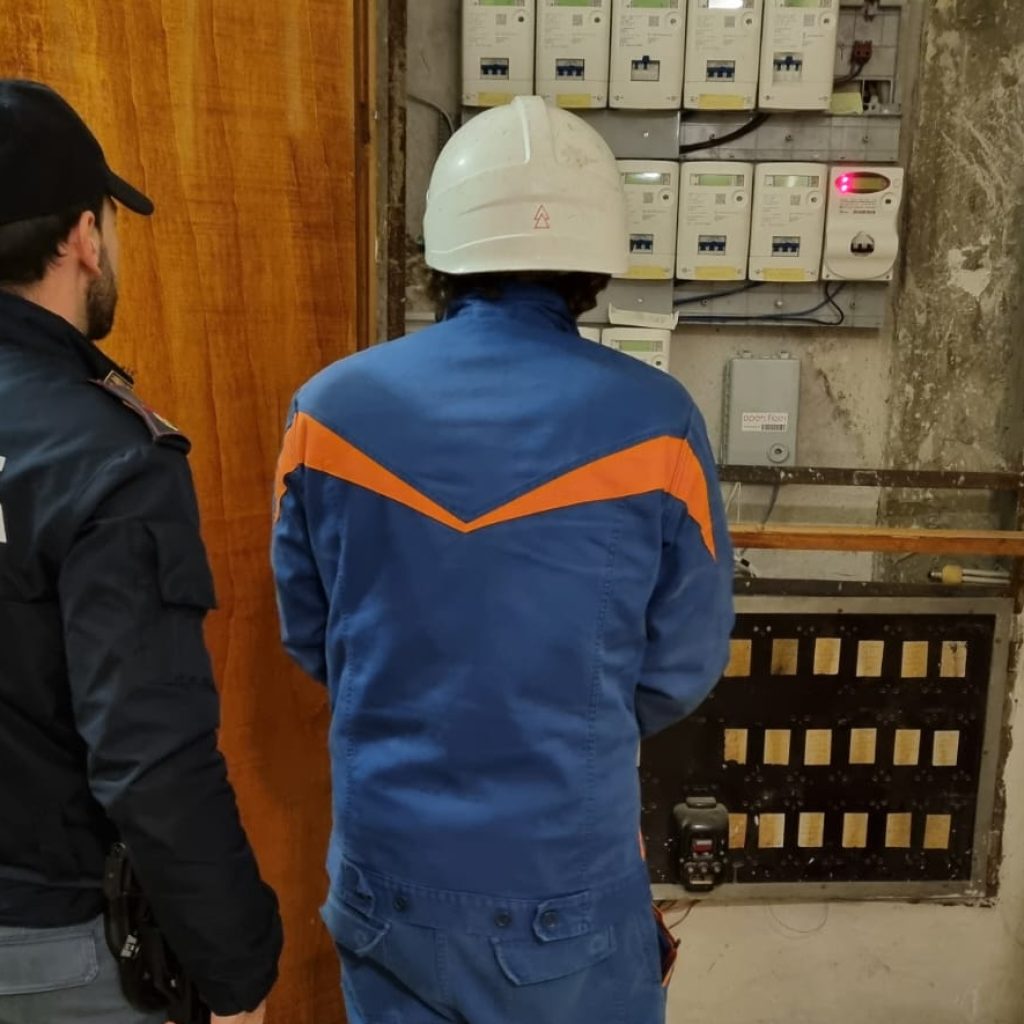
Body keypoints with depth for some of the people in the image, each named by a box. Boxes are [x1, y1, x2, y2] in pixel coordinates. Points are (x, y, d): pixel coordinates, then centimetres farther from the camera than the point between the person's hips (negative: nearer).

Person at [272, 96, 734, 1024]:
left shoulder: (331, 409, -12)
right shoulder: (652, 423, -18)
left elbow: (308, 636, 1)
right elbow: (686, 666, -6)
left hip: (384, 869, 3)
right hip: (569, 882, -2)